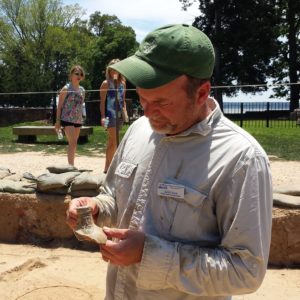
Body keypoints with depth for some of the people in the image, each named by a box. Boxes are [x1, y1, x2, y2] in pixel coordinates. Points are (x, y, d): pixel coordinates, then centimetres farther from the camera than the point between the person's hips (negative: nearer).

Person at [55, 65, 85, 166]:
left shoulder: (82, 90, 11)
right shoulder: (66, 89, -6)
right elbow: (59, 106, -5)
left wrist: (81, 119, 15)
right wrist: (58, 120, -9)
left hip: (78, 120, 6)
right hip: (67, 119, -6)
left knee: (73, 144, 11)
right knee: (73, 143, -15)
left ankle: (71, 165, 19)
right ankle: (71, 165, -12)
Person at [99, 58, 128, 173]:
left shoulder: (122, 83, 13)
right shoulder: (106, 83, -4)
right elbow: (102, 101, -7)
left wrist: (125, 112, 8)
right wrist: (103, 116, -15)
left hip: (119, 114, 6)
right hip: (110, 114, -6)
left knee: (112, 141, 12)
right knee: (113, 141, -8)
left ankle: (108, 166, 21)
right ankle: (108, 167, 0)